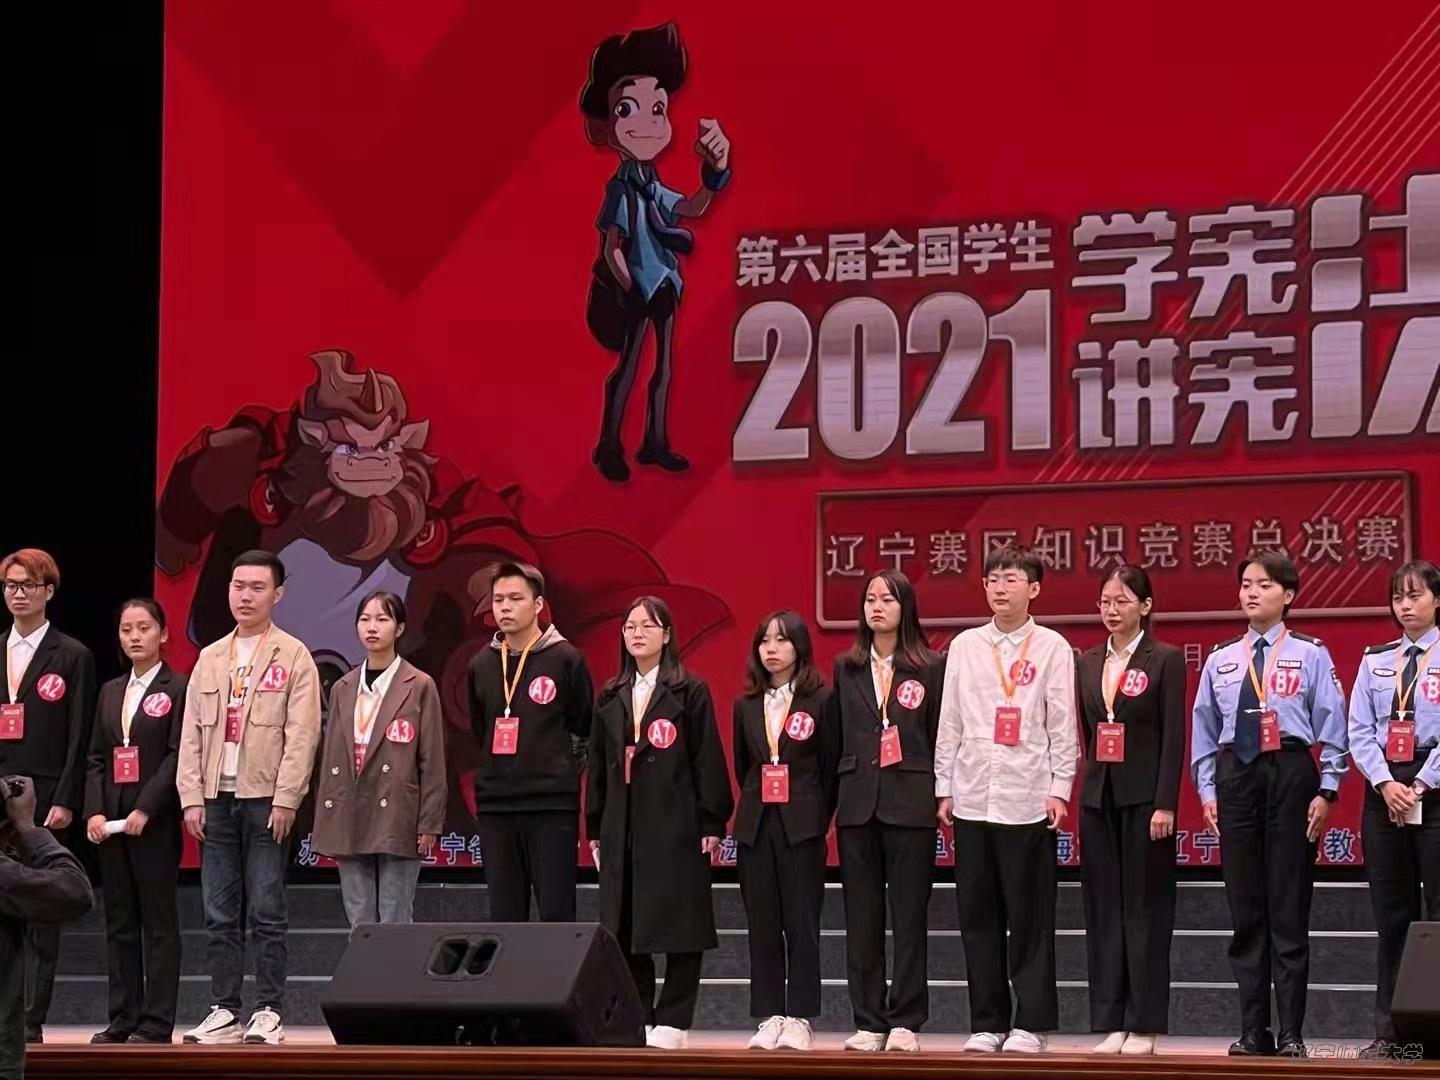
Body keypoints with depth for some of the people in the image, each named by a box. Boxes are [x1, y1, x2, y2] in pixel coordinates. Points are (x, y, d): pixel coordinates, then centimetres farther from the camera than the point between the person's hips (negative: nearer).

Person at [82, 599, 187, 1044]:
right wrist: (94, 811, -1)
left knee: (158, 921, -2)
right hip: (111, 821, 6)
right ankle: (122, 1019, 11)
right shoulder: (110, 692, 15)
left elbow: (177, 756, -10)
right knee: (119, 922, 7)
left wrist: (145, 811, -17)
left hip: (155, 820, -6)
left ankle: (156, 1023, -1)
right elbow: (96, 758, 13)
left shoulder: (178, 689, -3)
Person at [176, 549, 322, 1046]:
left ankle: (269, 1013, 0)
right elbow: (191, 733, 12)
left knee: (266, 913, -3)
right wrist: (192, 797, 3)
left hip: (266, 799, -5)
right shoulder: (209, 659, 15)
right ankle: (224, 1012, 9)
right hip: (216, 800, 5)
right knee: (219, 915, 5)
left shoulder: (292, 656, 0)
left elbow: (302, 733, -6)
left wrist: (285, 800, -13)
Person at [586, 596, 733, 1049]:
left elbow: (708, 760, -3)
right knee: (624, 928, 3)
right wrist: (595, 828, 13)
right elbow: (598, 765, 16)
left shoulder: (690, 692, 0)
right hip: (622, 829, 5)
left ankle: (672, 1021, 1)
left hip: (677, 827, -5)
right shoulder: (610, 697, 15)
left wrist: (711, 824, -9)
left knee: (679, 926, -4)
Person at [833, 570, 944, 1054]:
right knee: (862, 917, 4)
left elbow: (939, 738, 2)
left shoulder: (929, 669, 2)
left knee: (909, 915, 0)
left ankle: (905, 1021, 5)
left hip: (910, 805, -3)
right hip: (857, 804, 3)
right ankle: (868, 1022, 8)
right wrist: (833, 798, 4)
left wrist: (939, 797, -3)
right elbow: (836, 738, 10)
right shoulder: (846, 668, 10)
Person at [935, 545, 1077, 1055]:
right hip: (972, 799, 3)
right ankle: (987, 1023, 13)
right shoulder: (965, 646, 9)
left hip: (1028, 801, -3)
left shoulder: (1052, 648, 0)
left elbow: (1062, 725, -1)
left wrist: (1059, 789, -6)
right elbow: (949, 722, 11)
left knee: (1029, 918, 0)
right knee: (978, 917, 6)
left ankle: (1030, 1024, 6)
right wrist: (944, 789, 8)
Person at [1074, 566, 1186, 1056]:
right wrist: (1091, 785, 8)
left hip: (1143, 796, -5)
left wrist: (1165, 805, -14)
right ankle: (1109, 1023, 9)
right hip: (1098, 795, 5)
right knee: (1103, 910, 5)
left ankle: (1144, 1025, 4)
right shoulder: (1087, 663, 11)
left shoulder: (1165, 660, -3)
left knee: (1145, 910, -1)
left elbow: (1174, 736, -8)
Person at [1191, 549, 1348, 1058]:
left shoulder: (1311, 655, 1)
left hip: (1291, 774, -3)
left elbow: (1333, 727, -1)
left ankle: (1291, 1032, 3)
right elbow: (1204, 730, 13)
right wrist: (1207, 791, 6)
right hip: (1236, 777, 3)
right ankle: (1253, 1030, 11)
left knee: (1289, 908, -1)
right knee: (1245, 909, 6)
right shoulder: (1220, 661, 11)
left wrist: (1327, 790, -7)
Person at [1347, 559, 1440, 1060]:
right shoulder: (1375, 660, 13)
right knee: (1391, 914, 6)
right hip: (1383, 789, 4)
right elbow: (1360, 731, 6)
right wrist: (1386, 784, -8)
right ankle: (1390, 1031, 9)